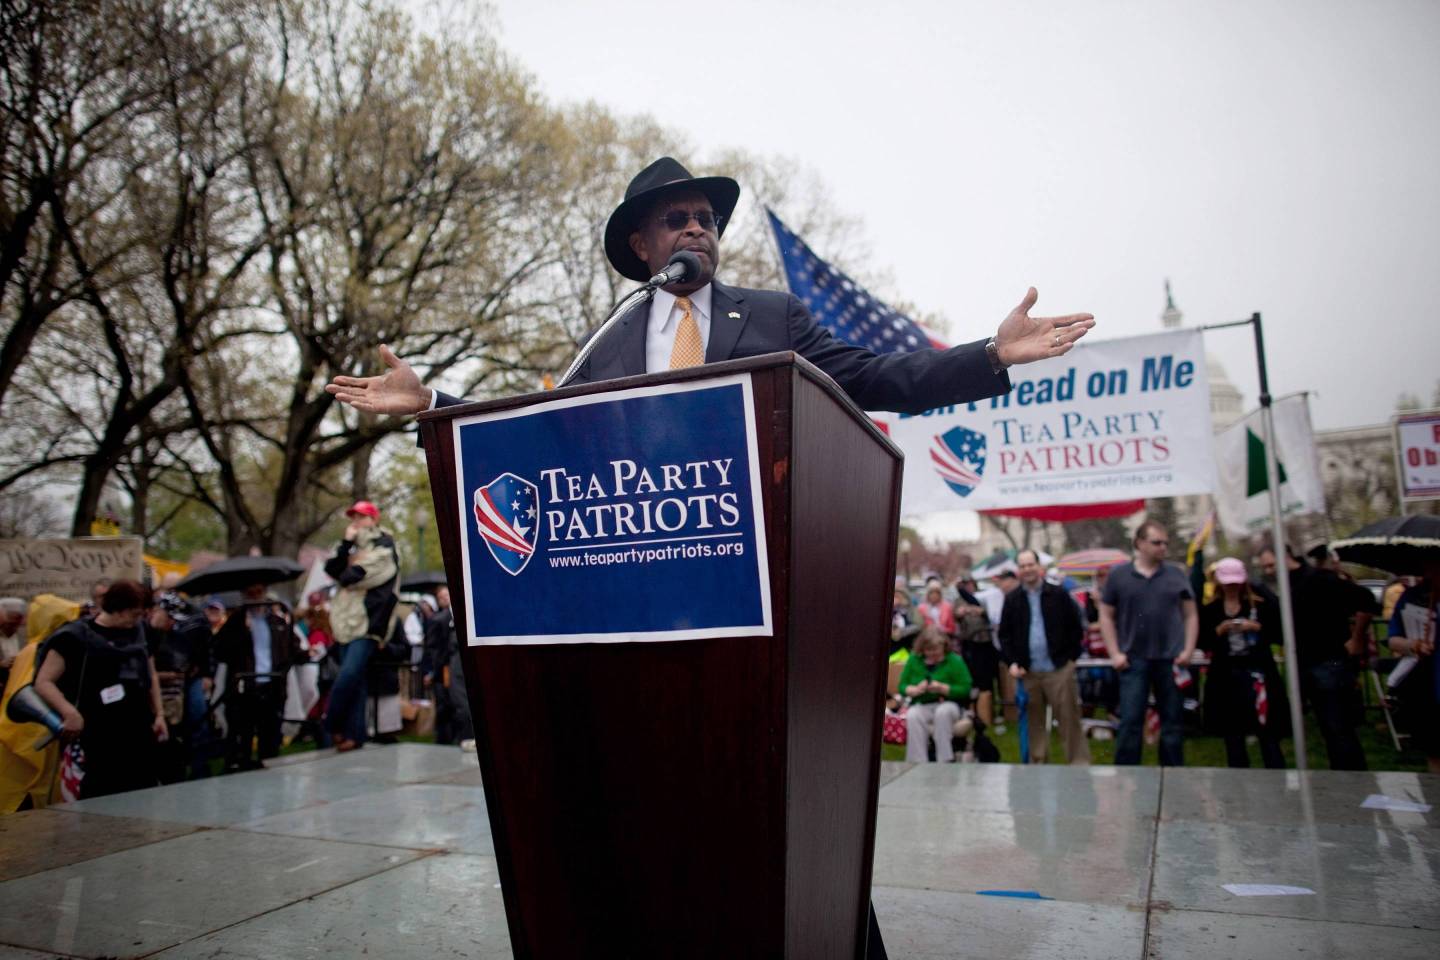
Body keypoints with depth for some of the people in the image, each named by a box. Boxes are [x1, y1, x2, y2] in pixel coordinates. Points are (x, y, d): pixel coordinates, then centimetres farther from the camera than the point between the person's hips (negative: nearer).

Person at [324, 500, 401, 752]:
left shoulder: (385, 546, 0)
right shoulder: (352, 546, 21)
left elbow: (367, 575, -12)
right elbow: (332, 570, 7)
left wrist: (349, 573, 4)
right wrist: (345, 545, -2)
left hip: (368, 621, -7)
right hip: (348, 620, 7)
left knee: (349, 675, -17)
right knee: (354, 678, 4)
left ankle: (331, 724, -4)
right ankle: (353, 732, 5)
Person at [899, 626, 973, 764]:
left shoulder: (955, 661, -3)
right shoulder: (914, 660, 5)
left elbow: (965, 689, -7)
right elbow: (902, 686, 7)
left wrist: (942, 688, -21)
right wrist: (916, 690, -15)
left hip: (948, 704, -2)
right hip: (921, 705, 2)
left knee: (943, 712, -37)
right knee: (912, 716, -32)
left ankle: (945, 761, -28)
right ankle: (918, 763, -31)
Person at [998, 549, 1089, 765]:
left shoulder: (1059, 594, 0)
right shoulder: (1011, 599, 5)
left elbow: (1076, 628, 4)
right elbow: (1004, 634, 8)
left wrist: (1071, 657, -1)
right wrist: (1011, 662, -2)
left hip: (1059, 669, -2)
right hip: (1028, 672, 2)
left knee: (1069, 718, 0)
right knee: (1034, 720, 9)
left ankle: (1079, 762, 9)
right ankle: (1037, 763, 19)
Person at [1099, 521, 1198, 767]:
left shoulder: (1177, 575, 6)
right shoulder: (1118, 575, 2)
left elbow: (1190, 615, 9)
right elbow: (1106, 616, 5)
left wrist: (1188, 650, -2)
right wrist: (1115, 653, -3)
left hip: (1171, 659, 2)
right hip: (1133, 660, -2)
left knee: (1172, 722, 9)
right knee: (1130, 723, -1)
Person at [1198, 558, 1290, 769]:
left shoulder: (1262, 605, 3)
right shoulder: (1209, 610, 4)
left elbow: (1280, 633, 1)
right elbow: (1201, 642, 1)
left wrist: (1258, 627, -13)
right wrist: (1219, 631, -13)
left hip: (1257, 673, -1)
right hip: (1225, 677, 1)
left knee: (1268, 735, -2)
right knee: (1233, 737, 8)